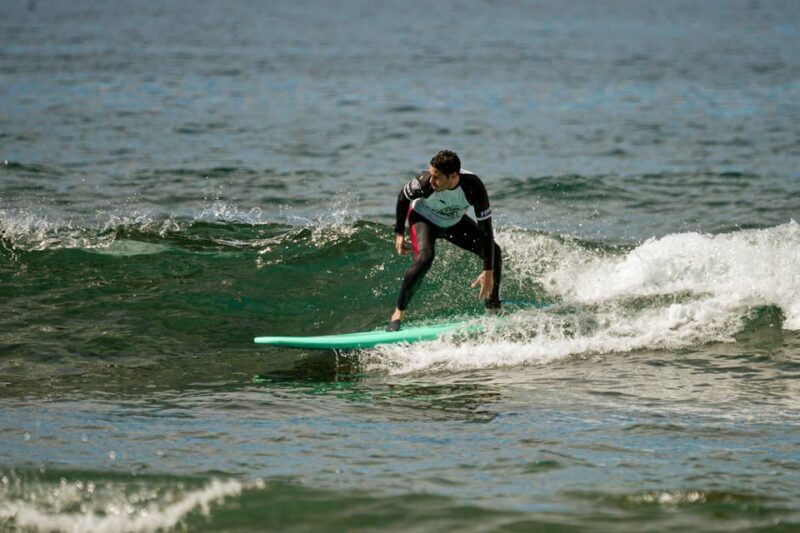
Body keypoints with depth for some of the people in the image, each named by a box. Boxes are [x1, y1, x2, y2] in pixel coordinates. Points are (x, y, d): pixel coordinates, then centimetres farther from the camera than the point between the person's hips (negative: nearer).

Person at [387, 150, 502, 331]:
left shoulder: (474, 187, -35)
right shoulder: (424, 182, -37)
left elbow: (486, 229, -29)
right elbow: (403, 197, -13)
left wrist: (489, 272, -31)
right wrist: (399, 233, -7)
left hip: (455, 222, 3)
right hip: (424, 218, -3)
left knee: (494, 252, -8)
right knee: (425, 257, -31)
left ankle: (494, 309, 10)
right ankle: (399, 313, -21)